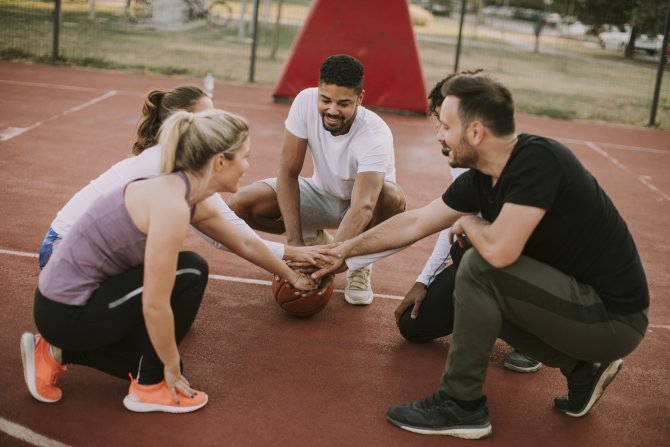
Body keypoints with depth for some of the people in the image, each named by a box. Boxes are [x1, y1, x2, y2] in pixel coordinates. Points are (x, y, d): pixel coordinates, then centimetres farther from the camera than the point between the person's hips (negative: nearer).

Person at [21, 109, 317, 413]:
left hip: (67, 302, 9)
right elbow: (155, 306, -24)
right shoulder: (172, 205, -26)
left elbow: (245, 244, 20)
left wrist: (291, 276, 32)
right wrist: (172, 368, -10)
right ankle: (148, 389, 0)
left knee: (158, 357, 18)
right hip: (68, 312, -9)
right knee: (190, 273, -12)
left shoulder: (189, 199, 3)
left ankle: (58, 351, 18)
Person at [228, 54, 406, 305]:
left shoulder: (376, 135, -34)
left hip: (359, 201, -3)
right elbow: (288, 173, -22)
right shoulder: (306, 102, -25)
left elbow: (363, 207, -46)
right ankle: (314, 238, 10)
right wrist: (295, 242, -30)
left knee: (392, 200, -39)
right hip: (322, 193, 3)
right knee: (239, 205, -17)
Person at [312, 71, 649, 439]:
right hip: (583, 299, 9)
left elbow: (499, 250, -33)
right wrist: (346, 250, 17)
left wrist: (468, 222, -10)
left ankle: (461, 405, -5)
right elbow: (414, 223, 11)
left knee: (479, 267, -22)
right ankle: (582, 368, 14)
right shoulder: (480, 179, 0)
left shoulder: (537, 160, -25)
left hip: (615, 316, -9)